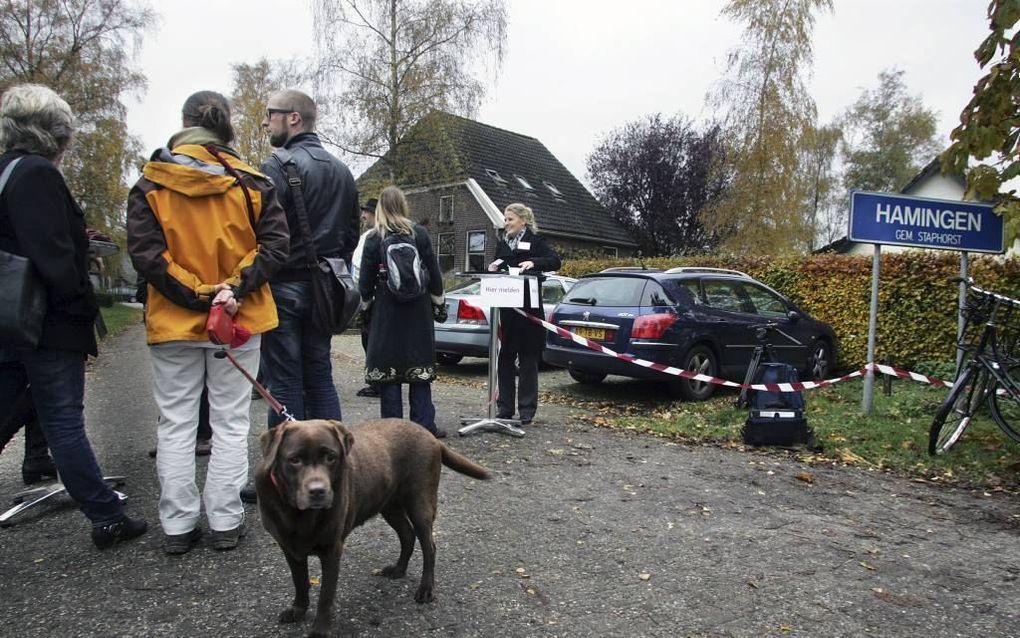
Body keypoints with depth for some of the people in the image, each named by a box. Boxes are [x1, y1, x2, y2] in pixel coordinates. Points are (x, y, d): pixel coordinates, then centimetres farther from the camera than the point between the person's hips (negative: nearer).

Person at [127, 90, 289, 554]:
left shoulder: (150, 185, 0)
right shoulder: (250, 182, 0)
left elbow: (145, 253, -10)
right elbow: (275, 243, -8)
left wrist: (198, 296, -12)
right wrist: (234, 287, -14)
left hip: (173, 323, 0)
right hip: (239, 323, 0)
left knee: (175, 424, 11)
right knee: (230, 423, 9)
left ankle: (178, 525, 17)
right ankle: (224, 521, 14)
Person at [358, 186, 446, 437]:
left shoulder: (373, 239, -3)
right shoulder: (420, 234, -1)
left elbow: (365, 280, 0)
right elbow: (434, 272, 3)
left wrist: (366, 304, 13)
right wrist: (439, 301, 13)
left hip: (386, 310, -1)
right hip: (418, 311, 2)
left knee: (387, 367, 4)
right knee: (420, 366, 7)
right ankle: (424, 426, 9)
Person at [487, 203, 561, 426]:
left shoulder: (535, 241, -1)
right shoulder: (503, 244, 16)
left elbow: (555, 261, -13)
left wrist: (534, 263, -29)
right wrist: (493, 269, -1)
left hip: (528, 308, -5)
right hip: (505, 309, 5)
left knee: (527, 358, 1)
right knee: (504, 358, 8)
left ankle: (527, 409, 7)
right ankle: (504, 407, 16)